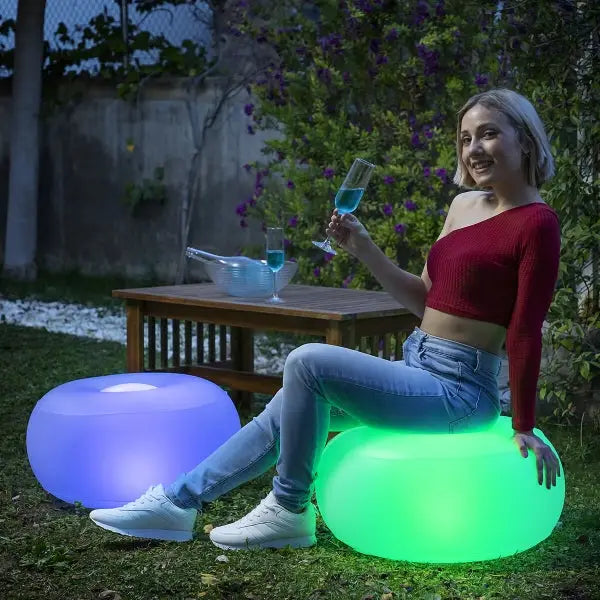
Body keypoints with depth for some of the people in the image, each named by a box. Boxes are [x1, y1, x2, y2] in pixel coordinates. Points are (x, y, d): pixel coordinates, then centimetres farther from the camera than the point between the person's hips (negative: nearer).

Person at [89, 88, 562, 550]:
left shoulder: (536, 223, -13)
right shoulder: (464, 205, 12)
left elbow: (526, 332, -14)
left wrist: (524, 429, -11)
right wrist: (364, 250, 5)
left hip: (459, 391, -9)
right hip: (417, 370, 9)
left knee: (308, 361, -20)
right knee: (286, 412, 6)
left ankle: (290, 511, -6)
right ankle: (177, 502, 14)